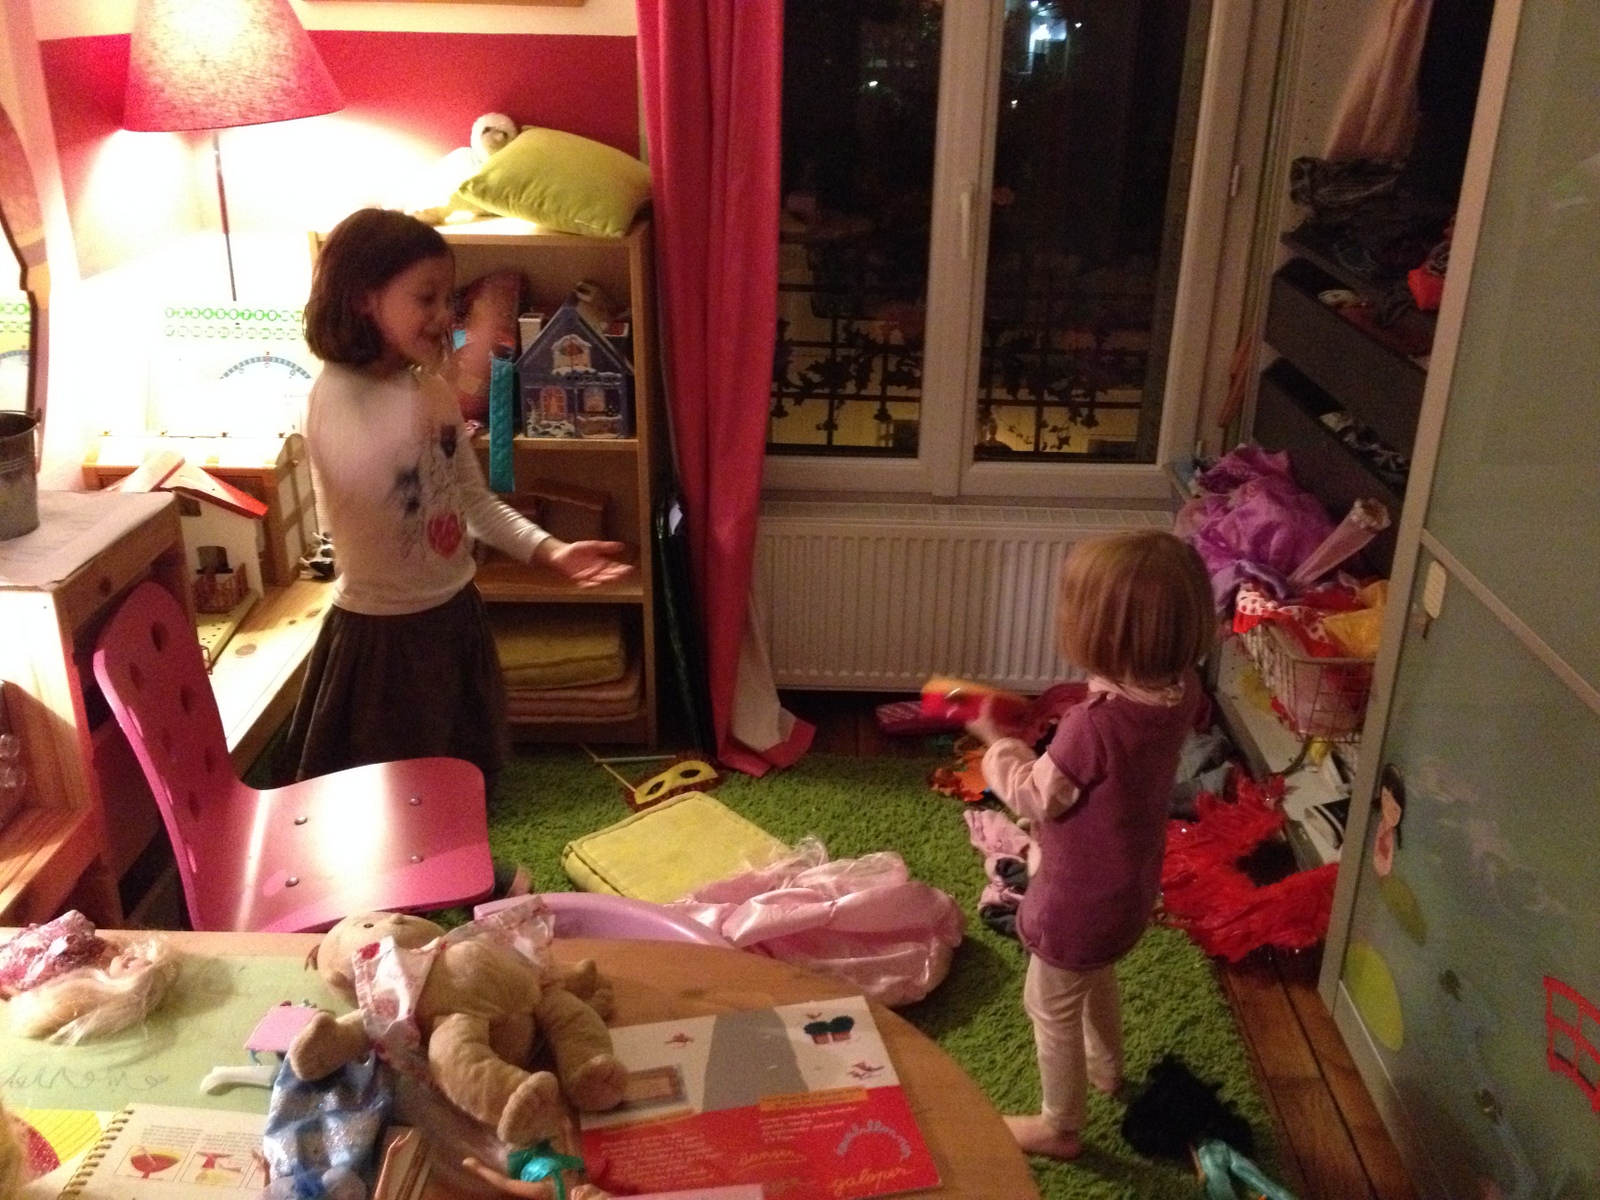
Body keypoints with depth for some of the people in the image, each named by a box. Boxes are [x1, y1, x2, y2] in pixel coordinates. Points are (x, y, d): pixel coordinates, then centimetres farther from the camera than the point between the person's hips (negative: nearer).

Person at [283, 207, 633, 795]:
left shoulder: (432, 389, 3)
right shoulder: (336, 394, -21)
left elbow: (473, 496, 7)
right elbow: (364, 475, -45)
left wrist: (549, 549, -6)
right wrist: (424, 385, -43)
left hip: (454, 612, 7)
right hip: (383, 628, -7)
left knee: (462, 778, 22)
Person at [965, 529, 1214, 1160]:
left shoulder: (1093, 726, -39)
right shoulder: (1179, 690, -14)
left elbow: (1035, 797, -22)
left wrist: (997, 739, -10)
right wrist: (1076, 716, -6)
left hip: (1082, 901, -8)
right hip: (1128, 888, 8)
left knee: (1051, 1008, 18)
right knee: (1095, 978, 36)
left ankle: (1059, 1127, 40)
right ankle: (1107, 1067, 61)